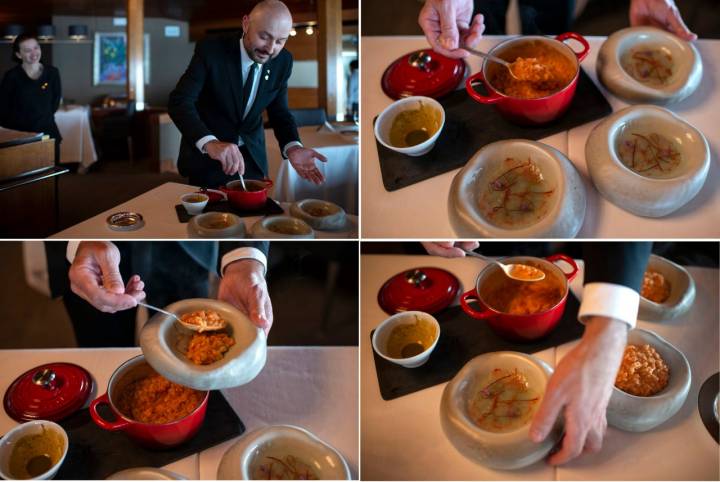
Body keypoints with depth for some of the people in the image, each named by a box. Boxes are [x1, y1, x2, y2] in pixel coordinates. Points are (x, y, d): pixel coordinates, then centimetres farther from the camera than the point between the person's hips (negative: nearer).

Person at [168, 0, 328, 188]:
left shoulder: (283, 61, -9)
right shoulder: (211, 50, -21)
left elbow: (279, 112, -1)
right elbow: (179, 101, -28)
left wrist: (292, 147, -23)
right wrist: (209, 142, -46)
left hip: (252, 156, 3)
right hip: (206, 151, -3)